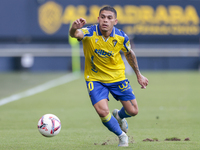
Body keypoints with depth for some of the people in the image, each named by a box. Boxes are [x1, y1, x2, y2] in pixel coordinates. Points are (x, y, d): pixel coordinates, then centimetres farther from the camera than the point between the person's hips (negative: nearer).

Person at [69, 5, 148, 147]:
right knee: (103, 111, -18)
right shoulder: (89, 33, -24)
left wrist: (138, 75, 13)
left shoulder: (121, 37, -15)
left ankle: (118, 116, 43)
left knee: (133, 111, 4)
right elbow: (75, 34, -47)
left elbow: (129, 54, 6)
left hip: (118, 77, 2)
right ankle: (122, 135, 11)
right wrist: (74, 29, -72)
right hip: (95, 79, -2)